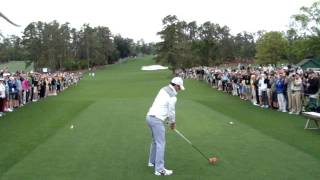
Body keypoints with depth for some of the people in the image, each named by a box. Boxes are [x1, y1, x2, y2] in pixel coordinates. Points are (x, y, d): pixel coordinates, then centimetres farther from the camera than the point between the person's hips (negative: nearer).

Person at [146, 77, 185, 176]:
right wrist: (172, 122, 11)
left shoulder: (164, 89, 12)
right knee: (161, 144, -6)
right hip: (157, 120, -10)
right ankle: (159, 169, -5)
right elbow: (171, 112, -8)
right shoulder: (172, 96, -14)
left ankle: (152, 161, 37)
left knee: (155, 141, 24)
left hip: (150, 116, 10)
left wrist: (170, 121, 19)